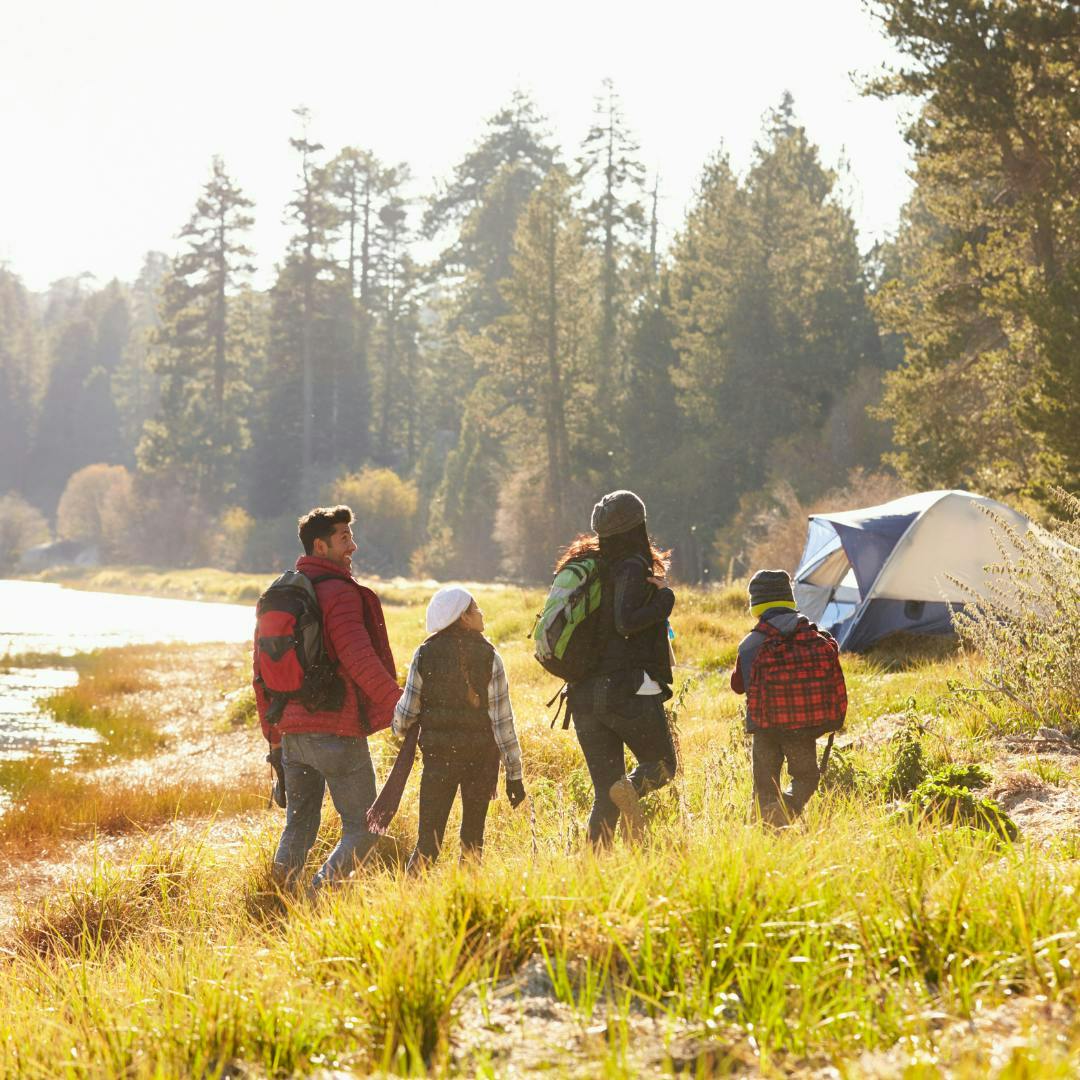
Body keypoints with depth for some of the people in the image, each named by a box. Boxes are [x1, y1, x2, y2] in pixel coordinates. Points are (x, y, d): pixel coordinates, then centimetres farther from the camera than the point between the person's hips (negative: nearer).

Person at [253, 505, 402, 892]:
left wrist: (273, 732, 22)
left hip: (291, 732, 7)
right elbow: (361, 660, -21)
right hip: (337, 732, -7)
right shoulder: (340, 592, -12)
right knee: (362, 827, 1)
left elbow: (263, 671, 17)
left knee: (298, 828, 17)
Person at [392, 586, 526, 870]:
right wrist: (514, 774, -2)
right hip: (481, 756, -1)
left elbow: (406, 712, -2)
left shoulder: (425, 655, -3)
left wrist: (400, 727, 23)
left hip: (437, 753, 1)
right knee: (472, 838, 12)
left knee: (428, 839, 1)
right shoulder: (489, 658, -7)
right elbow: (502, 721, -7)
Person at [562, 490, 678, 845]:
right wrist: (665, 596, -10)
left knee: (605, 795, 8)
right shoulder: (633, 567, -8)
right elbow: (626, 623, -22)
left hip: (585, 696, 6)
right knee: (661, 764, 12)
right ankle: (633, 788, -19)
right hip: (629, 691, -6)